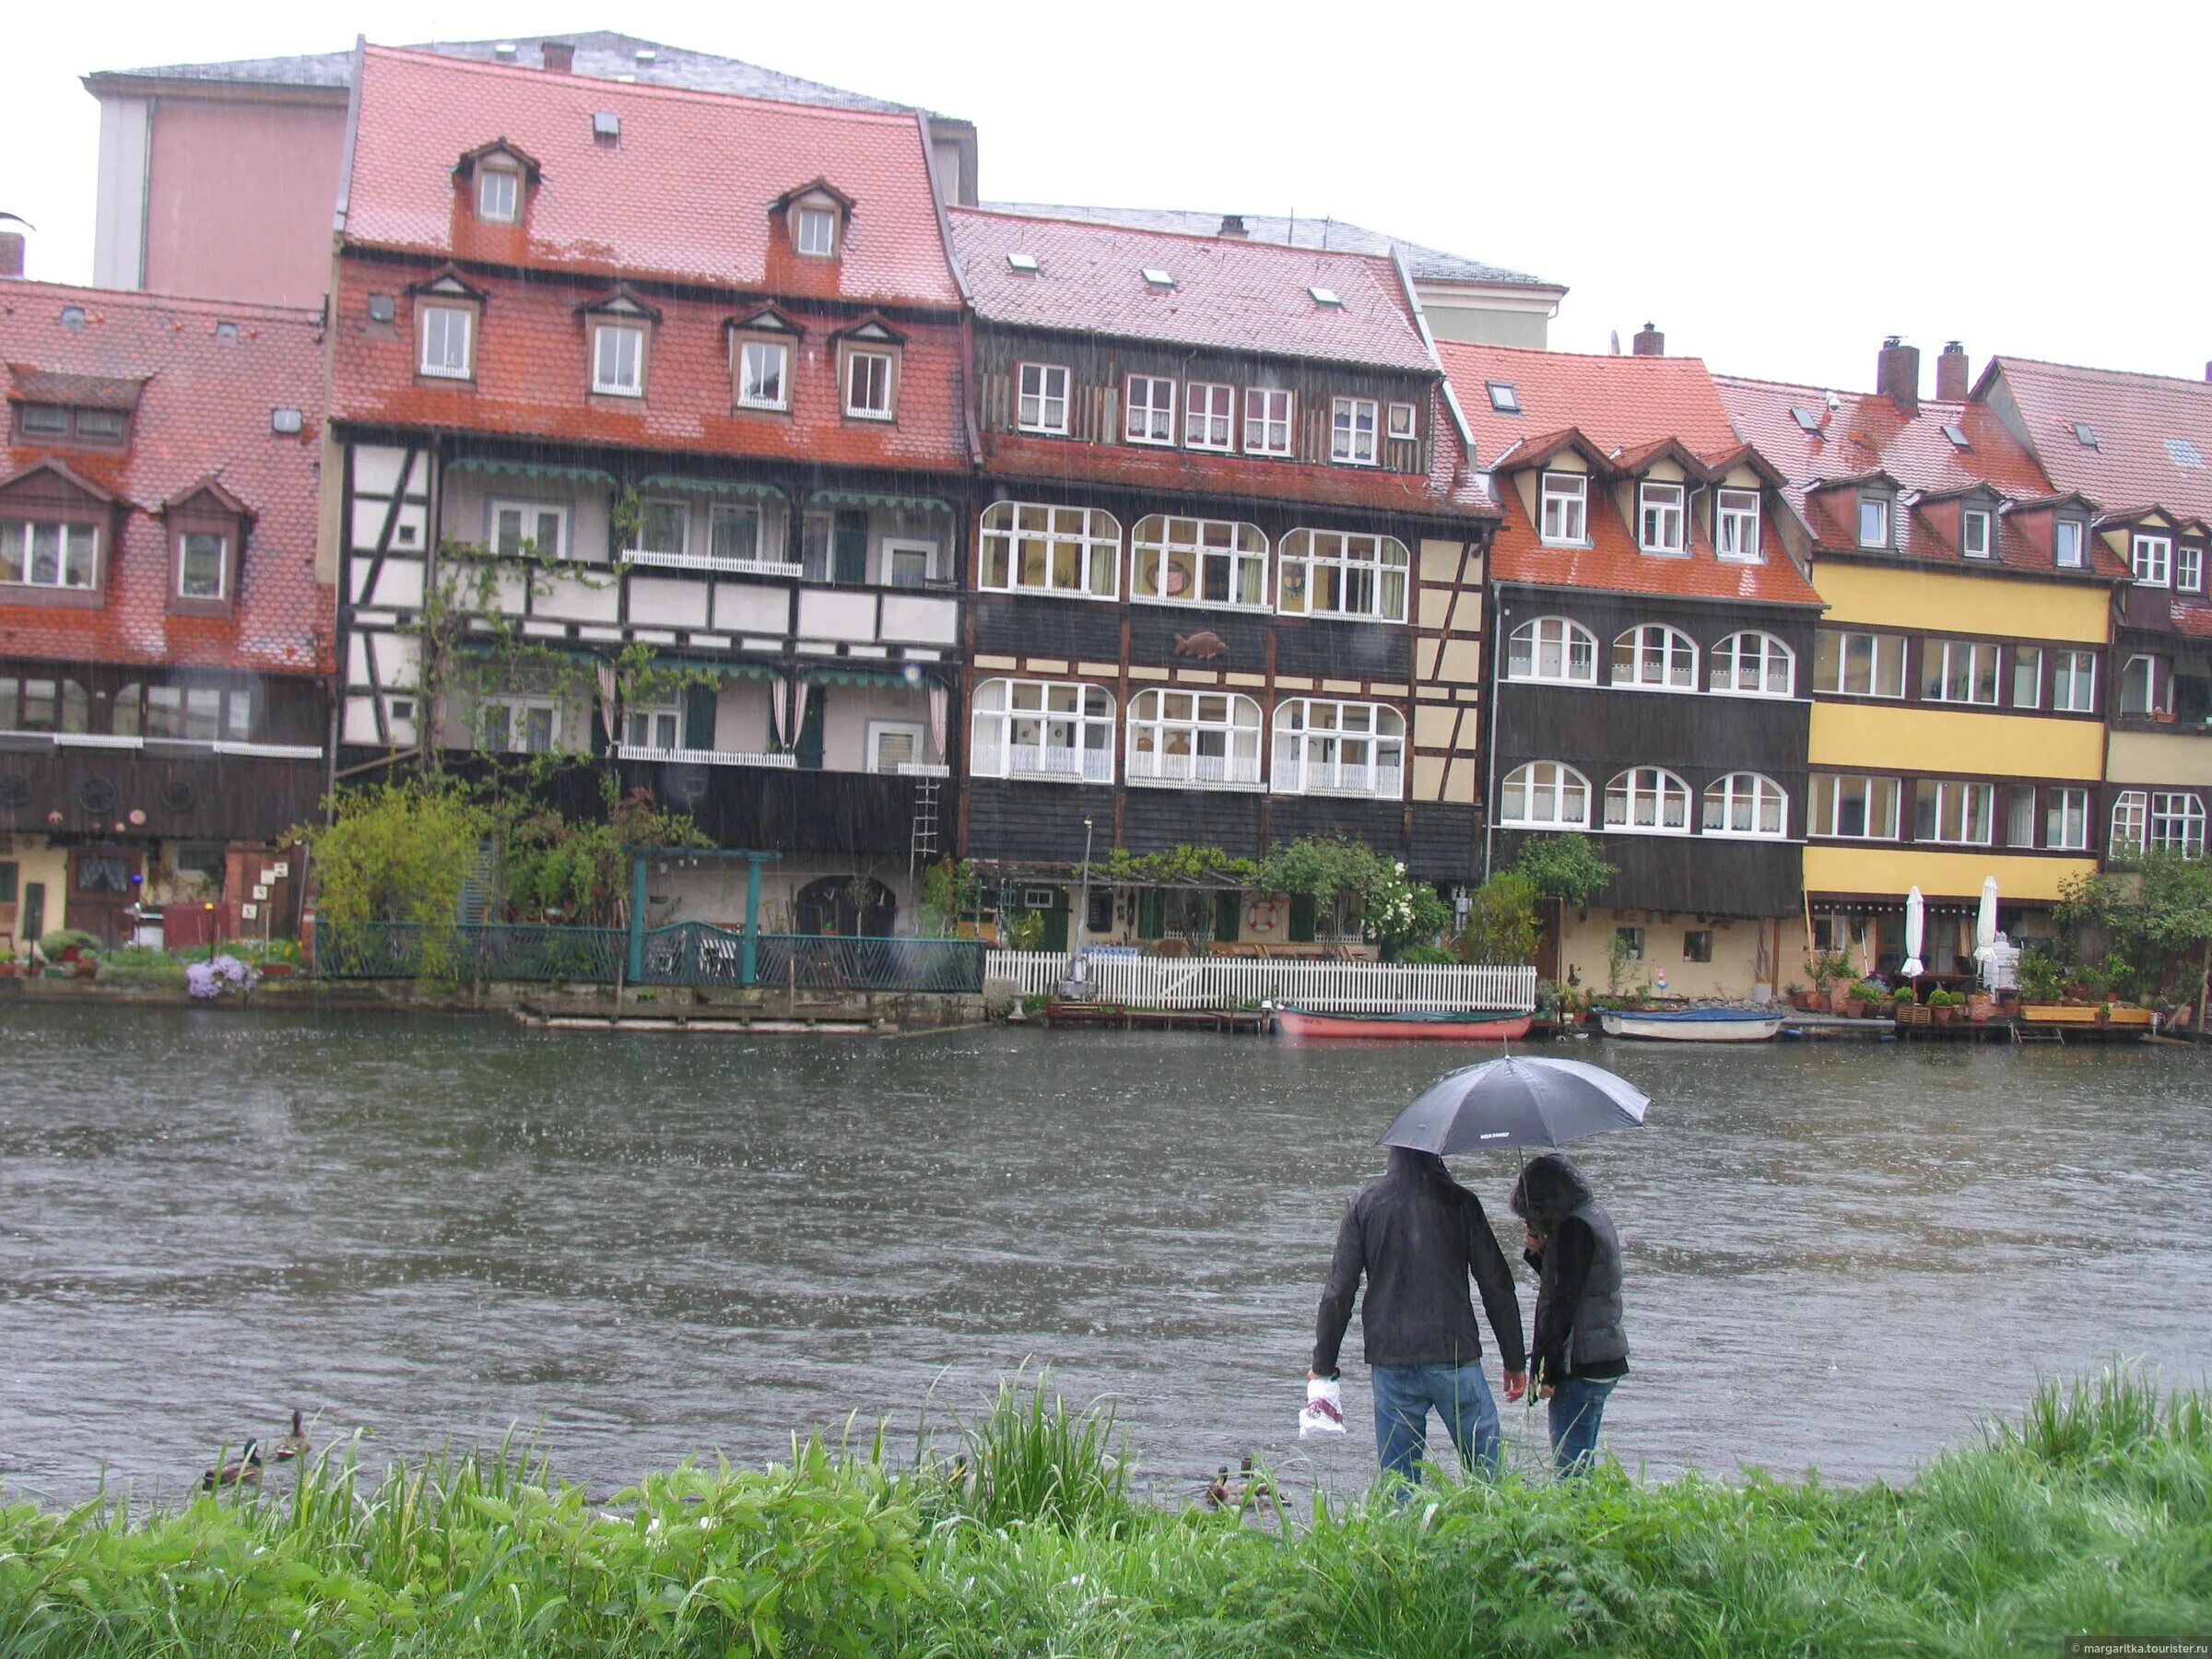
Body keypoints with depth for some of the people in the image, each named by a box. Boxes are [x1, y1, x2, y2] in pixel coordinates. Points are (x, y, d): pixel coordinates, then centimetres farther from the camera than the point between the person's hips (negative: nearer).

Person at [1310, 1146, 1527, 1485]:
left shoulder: (1364, 1206, 2)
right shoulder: (1460, 1202, -1)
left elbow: (1339, 1292, 1)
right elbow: (1496, 1285, 0)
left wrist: (1323, 1364, 9)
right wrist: (1515, 1360, 8)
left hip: (1389, 1359, 2)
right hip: (1455, 1356, -2)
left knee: (1398, 1476, 8)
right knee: (1485, 1466, 7)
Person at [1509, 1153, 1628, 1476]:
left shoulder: (1573, 1228, -16)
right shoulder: (1596, 1215, 13)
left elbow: (1562, 1304, -20)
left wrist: (1546, 1372, -18)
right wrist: (1540, 1252, 4)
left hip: (1580, 1365, -10)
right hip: (1606, 1360, 10)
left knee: (1570, 1465, -6)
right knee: (1582, 1462, 17)